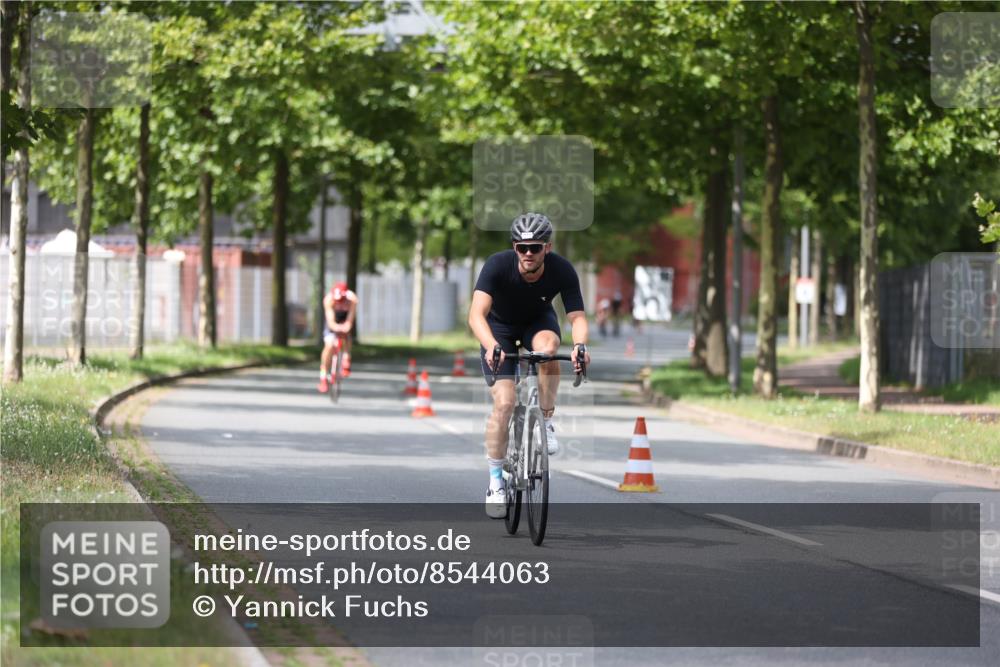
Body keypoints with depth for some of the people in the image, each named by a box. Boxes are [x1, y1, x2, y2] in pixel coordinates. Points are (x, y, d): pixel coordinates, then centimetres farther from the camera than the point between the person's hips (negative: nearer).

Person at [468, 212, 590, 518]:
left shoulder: (562, 271, -28)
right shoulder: (498, 264, -33)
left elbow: (577, 316, -30)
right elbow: (476, 314, -42)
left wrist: (580, 345, -52)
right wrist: (492, 347, -60)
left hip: (538, 320, 1)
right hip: (500, 326, -1)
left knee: (547, 346, -36)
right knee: (504, 402, -15)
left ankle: (546, 422, -15)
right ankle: (496, 481, -1)